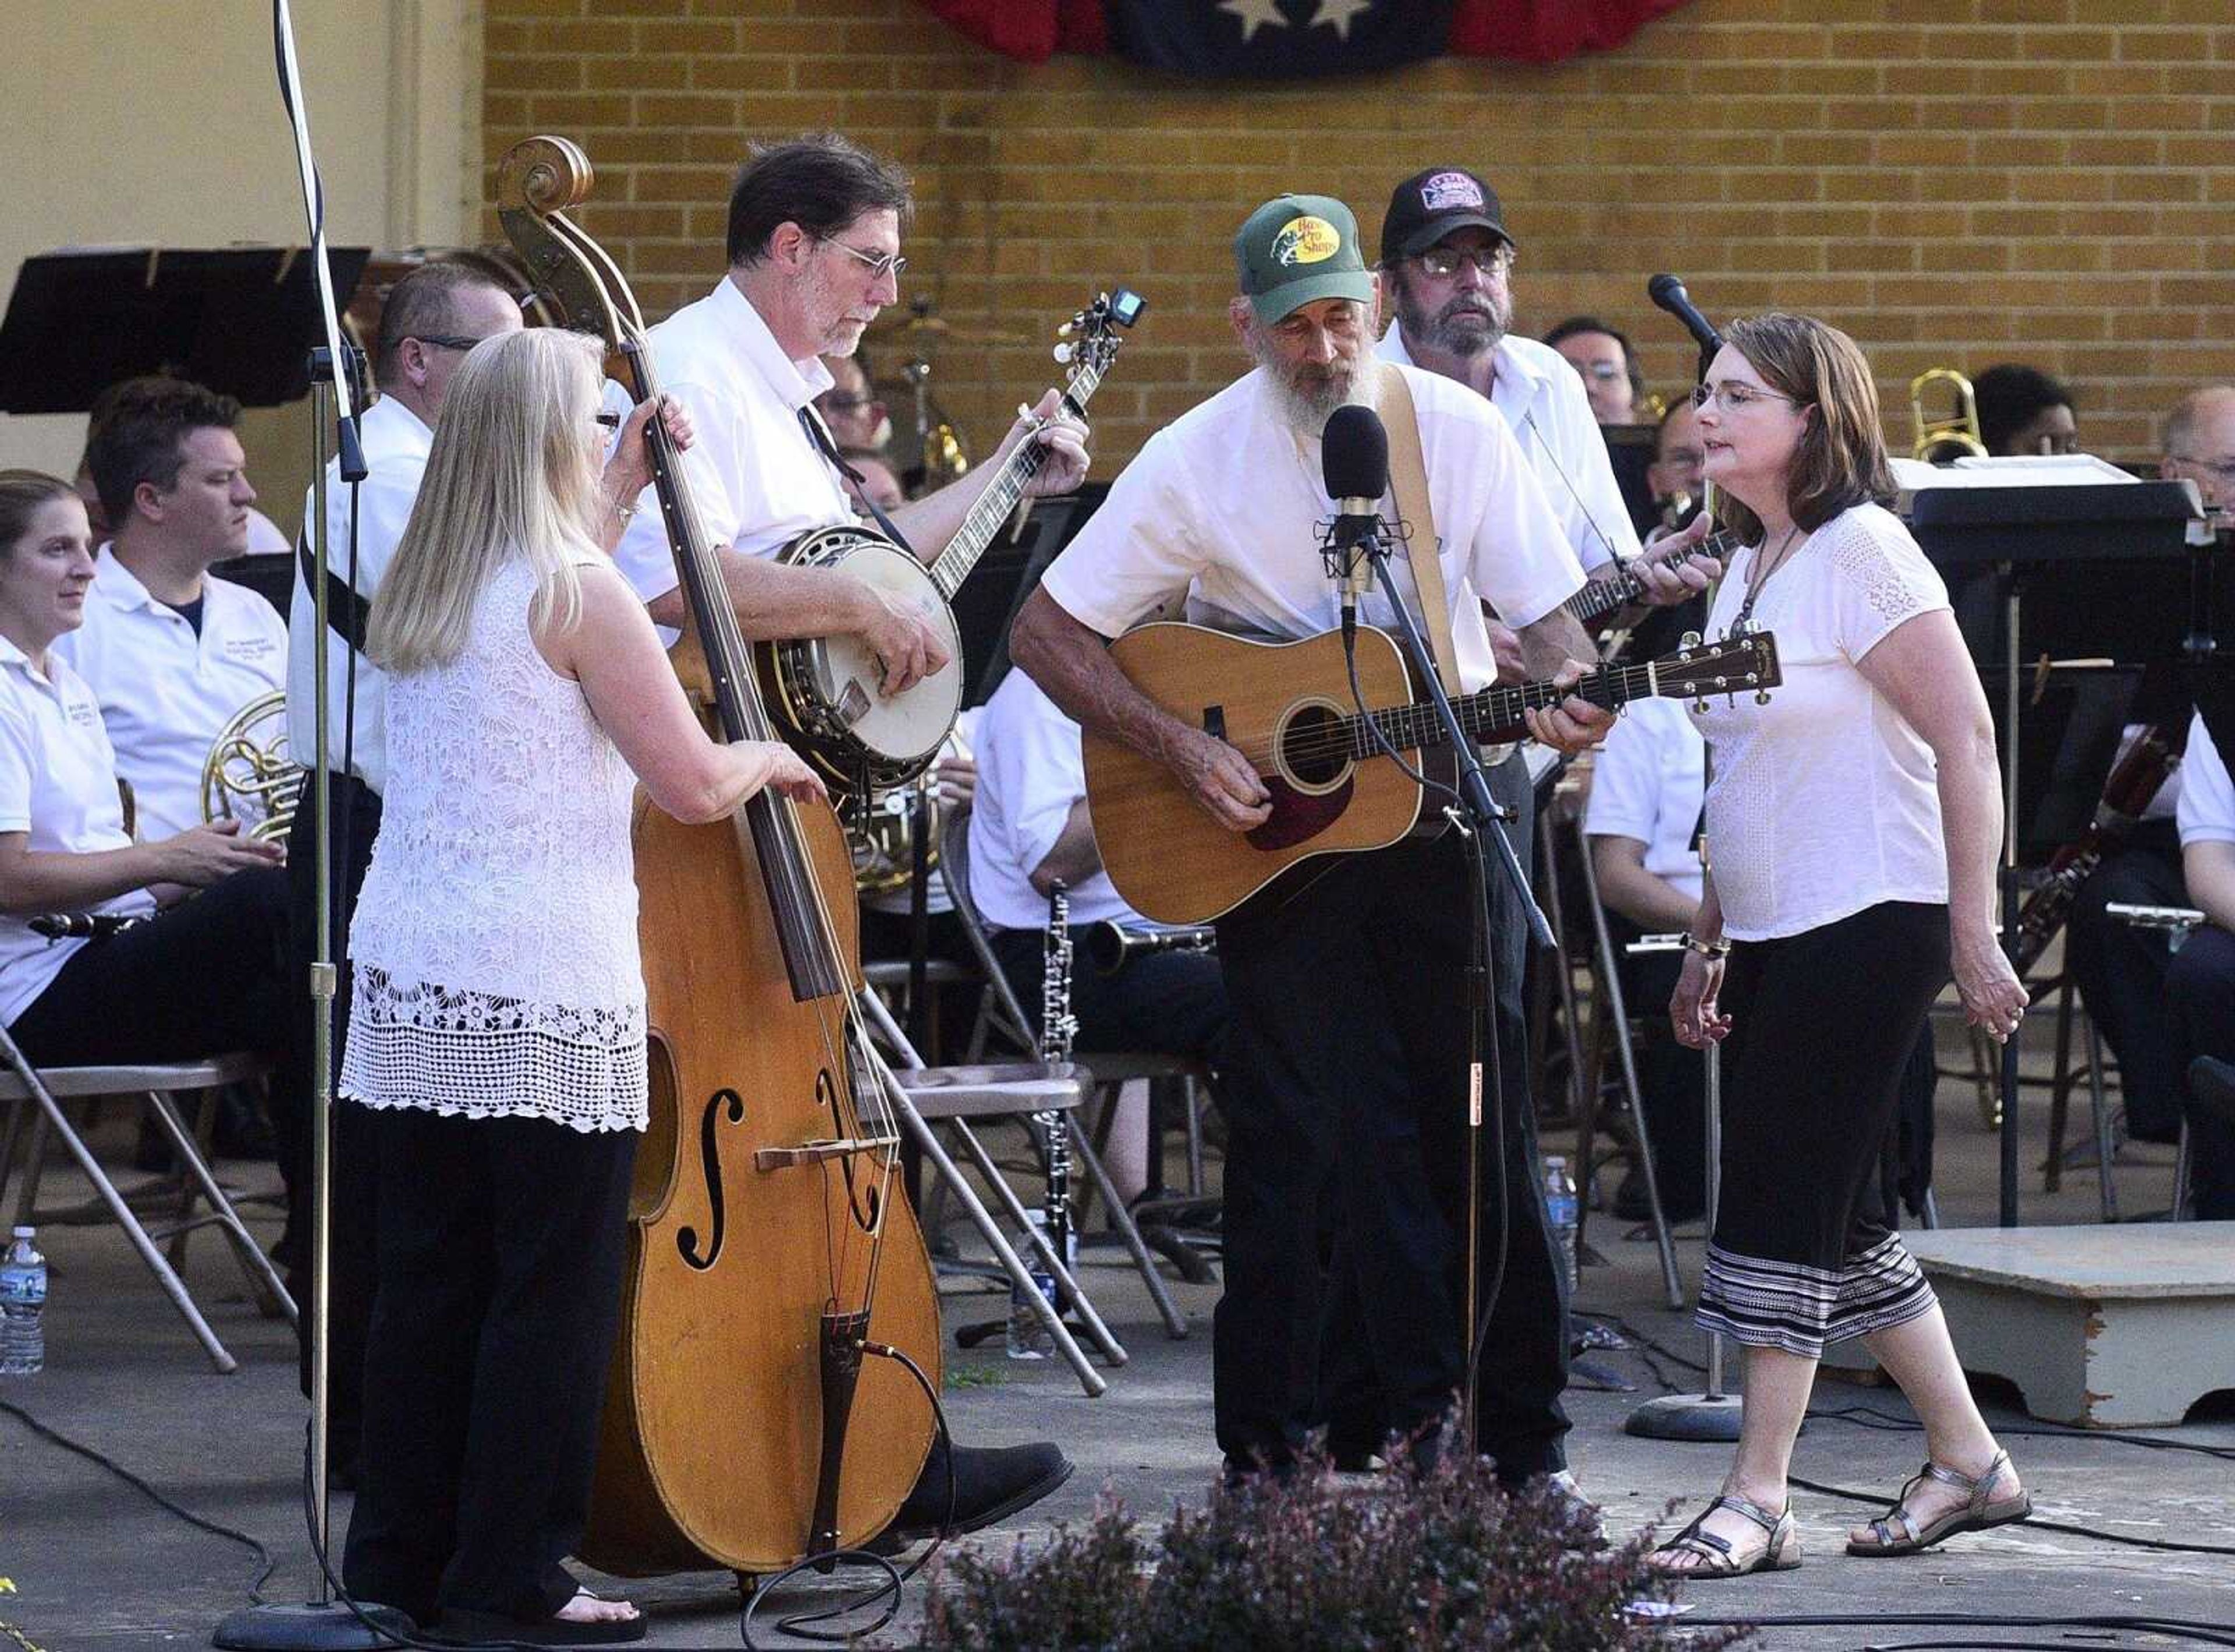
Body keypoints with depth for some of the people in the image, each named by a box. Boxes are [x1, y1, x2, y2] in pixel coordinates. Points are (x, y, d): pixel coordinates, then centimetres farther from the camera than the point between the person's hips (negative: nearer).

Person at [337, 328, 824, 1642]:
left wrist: (625, 486, 34)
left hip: (413, 978, 8)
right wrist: (771, 757, 9)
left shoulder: (426, 589, 11)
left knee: (429, 1274, 12)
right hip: (546, 990, -8)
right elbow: (693, 785, -12)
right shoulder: (582, 593, -12)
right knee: (556, 1289, -1)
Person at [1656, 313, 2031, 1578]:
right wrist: (1708, 942, 19)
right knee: (1834, 1214, 11)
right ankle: (1969, 1463, 21)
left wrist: (1975, 932, -19)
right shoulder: (1751, 570, 14)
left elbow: (1968, 739, -16)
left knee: (1785, 1204, -9)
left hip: (1868, 925, -9)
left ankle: (1758, 1503, -5)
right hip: (1773, 935, 9)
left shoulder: (1860, 552, -13)